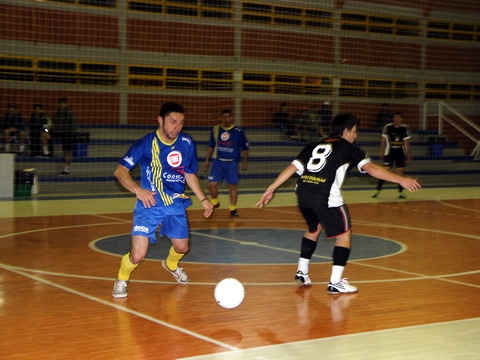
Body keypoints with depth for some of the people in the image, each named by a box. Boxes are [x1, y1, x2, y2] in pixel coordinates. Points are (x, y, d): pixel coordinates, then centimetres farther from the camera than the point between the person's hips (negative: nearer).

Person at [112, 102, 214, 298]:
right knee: (138, 255, -14)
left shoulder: (187, 144, -3)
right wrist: (137, 189, -34)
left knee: (182, 247, 17)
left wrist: (203, 199, 9)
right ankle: (122, 279, 19)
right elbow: (120, 170, -18)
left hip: (176, 205, 4)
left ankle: (171, 264, 54)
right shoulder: (146, 143, -16)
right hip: (149, 205, -4)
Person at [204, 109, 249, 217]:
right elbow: (210, 146, 15)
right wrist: (207, 160, 15)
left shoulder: (238, 132, -4)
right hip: (217, 162, 2)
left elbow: (245, 147, 3)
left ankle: (233, 209, 14)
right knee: (211, 184, -6)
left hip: (232, 163, -2)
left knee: (232, 186, 2)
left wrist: (245, 161, -4)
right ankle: (215, 203, 21)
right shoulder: (215, 130, 4)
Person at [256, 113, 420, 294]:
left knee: (314, 228, 30)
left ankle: (302, 272, 33)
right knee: (344, 234, 9)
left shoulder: (314, 145, 24)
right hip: (326, 197, -6)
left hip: (303, 193, 6)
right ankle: (335, 283, 3)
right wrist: (400, 180, 0)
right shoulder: (348, 148, 10)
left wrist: (270, 189, 17)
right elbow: (371, 168, -2)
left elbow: (292, 167, 16)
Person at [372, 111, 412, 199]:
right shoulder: (388, 127, -4)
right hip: (389, 152, -1)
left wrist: (409, 155, 1)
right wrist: (381, 151, 1)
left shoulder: (405, 128, -3)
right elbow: (383, 140, 4)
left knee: (400, 171, -1)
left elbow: (407, 143, 2)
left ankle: (400, 192, 7)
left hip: (400, 153, 1)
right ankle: (377, 190, 4)